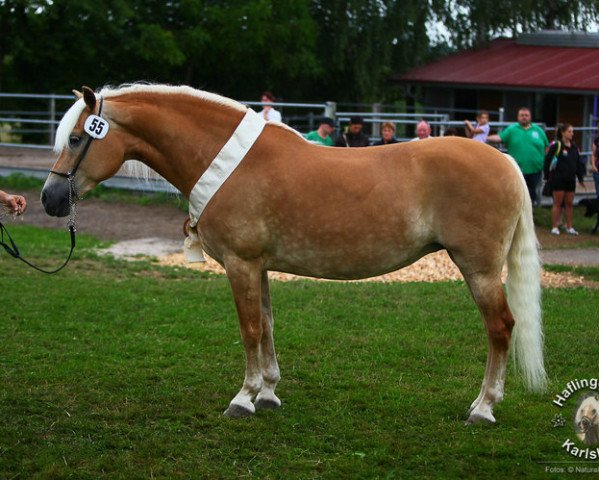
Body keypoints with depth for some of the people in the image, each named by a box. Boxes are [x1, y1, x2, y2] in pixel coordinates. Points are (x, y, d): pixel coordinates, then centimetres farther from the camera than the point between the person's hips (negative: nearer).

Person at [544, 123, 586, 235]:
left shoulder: (574, 146, 11)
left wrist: (580, 178, 14)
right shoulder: (556, 145, -8)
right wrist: (547, 176, -10)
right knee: (558, 203, 0)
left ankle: (569, 227, 15)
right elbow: (547, 160, -9)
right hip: (558, 179, -5)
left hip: (570, 179, 5)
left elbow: (578, 163, 16)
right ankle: (555, 227, 6)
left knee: (569, 203, 8)